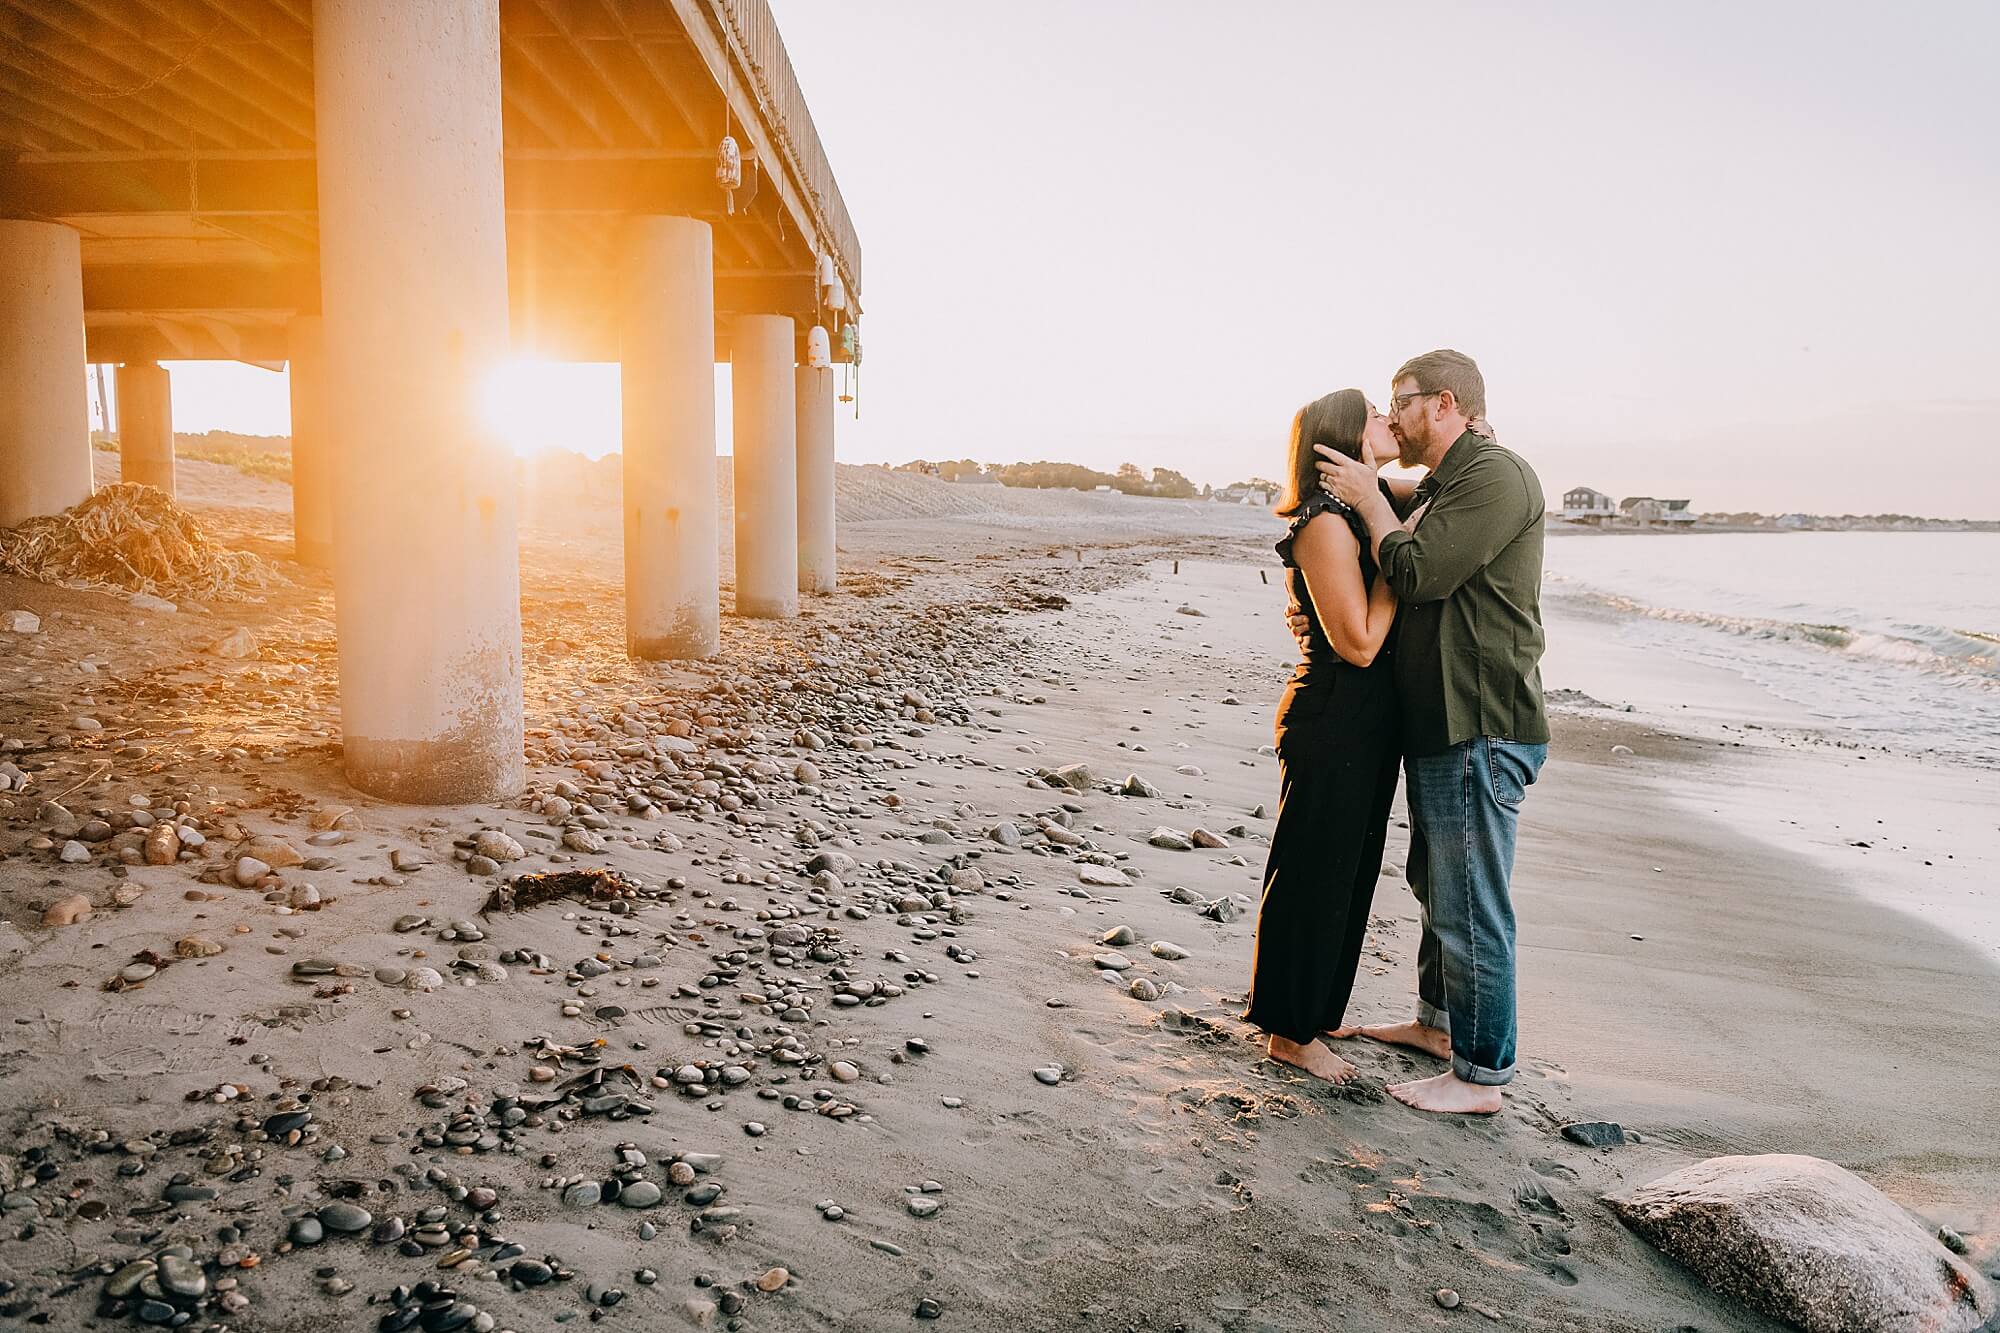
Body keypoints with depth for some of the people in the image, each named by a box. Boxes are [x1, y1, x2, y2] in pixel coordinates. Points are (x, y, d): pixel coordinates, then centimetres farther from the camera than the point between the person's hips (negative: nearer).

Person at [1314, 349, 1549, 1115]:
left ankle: (1481, 1075, 8)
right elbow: (1412, 588, 24)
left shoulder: (1493, 476, -15)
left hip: (1481, 734, -11)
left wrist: (1370, 501, -9)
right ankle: (1438, 1022, 39)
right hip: (1440, 730, 11)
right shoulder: (1440, 486, 18)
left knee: (1471, 905, -4)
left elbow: (1419, 574, -23)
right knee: (1435, 884, 22)